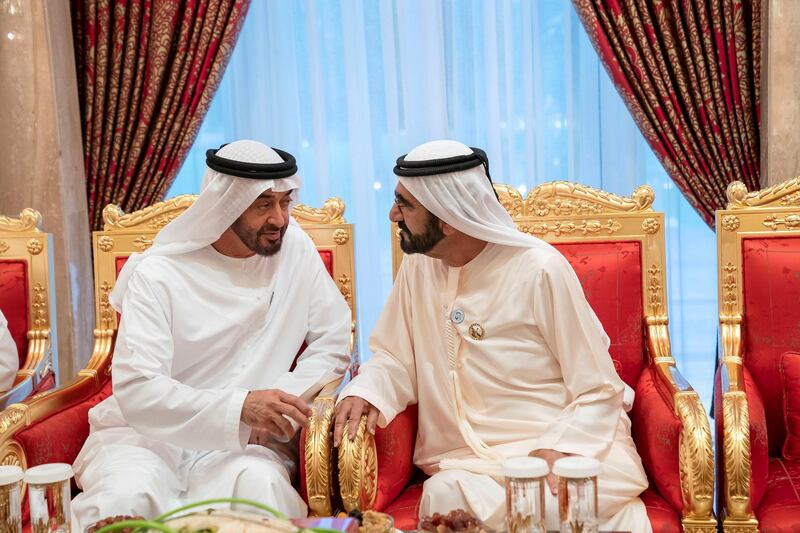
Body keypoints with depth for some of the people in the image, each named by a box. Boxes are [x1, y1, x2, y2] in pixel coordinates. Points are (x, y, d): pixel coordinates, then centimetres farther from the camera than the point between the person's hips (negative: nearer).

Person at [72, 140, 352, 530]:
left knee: (260, 485, -32)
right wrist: (240, 406, -31)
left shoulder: (293, 247, 0)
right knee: (128, 497, -33)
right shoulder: (158, 275, -10)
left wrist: (278, 407, -13)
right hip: (147, 433, -1)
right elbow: (136, 389, -19)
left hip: (241, 442, 2)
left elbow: (332, 343, 4)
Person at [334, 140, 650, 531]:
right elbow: (394, 360, 11)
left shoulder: (541, 269, -9)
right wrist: (363, 392, -11)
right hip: (462, 462, 4)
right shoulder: (418, 266, 5)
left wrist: (555, 452, -23)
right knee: (447, 494, -31)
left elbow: (597, 392, -6)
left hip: (561, 446, -3)